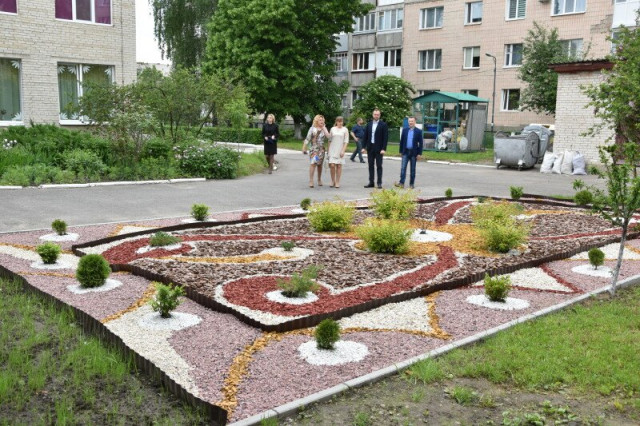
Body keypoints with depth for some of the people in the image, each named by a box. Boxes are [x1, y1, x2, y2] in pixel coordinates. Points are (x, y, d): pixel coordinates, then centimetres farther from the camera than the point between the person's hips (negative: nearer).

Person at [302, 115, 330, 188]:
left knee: (320, 164, 9)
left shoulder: (324, 129, 9)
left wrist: (324, 128, -6)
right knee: (313, 164, -13)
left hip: (321, 149, 3)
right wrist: (304, 148, -3)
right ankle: (311, 181, -14)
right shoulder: (312, 129, 2)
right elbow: (307, 139, 1)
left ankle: (319, 180, 22)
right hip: (313, 149, -3)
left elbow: (328, 136, -7)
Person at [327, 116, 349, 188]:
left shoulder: (345, 130, 2)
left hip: (340, 150, -1)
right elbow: (330, 140, 12)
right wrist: (328, 150, 7)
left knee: (339, 166, 0)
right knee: (332, 165, -8)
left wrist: (343, 151, -10)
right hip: (332, 149, 1)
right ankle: (333, 181, 8)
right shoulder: (332, 129, 8)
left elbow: (346, 141, -1)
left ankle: (337, 182, 8)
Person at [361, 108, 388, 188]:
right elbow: (365, 136, 10)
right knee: (371, 166, 8)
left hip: (379, 149, -4)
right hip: (370, 148, 4)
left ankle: (379, 183, 3)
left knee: (379, 166, -1)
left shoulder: (383, 125, -4)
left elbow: (385, 137, -7)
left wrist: (383, 149, -14)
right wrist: (363, 147, 3)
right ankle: (371, 182, 13)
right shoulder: (369, 124, 9)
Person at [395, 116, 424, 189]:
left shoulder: (418, 131, -2)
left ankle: (411, 184, 11)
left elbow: (420, 143, -3)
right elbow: (401, 141, 10)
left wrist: (419, 154, -8)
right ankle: (401, 183, -10)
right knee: (403, 168, -7)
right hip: (405, 152, 2)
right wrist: (401, 151, 6)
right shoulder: (405, 130, 6)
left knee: (413, 169, 5)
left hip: (414, 153, -2)